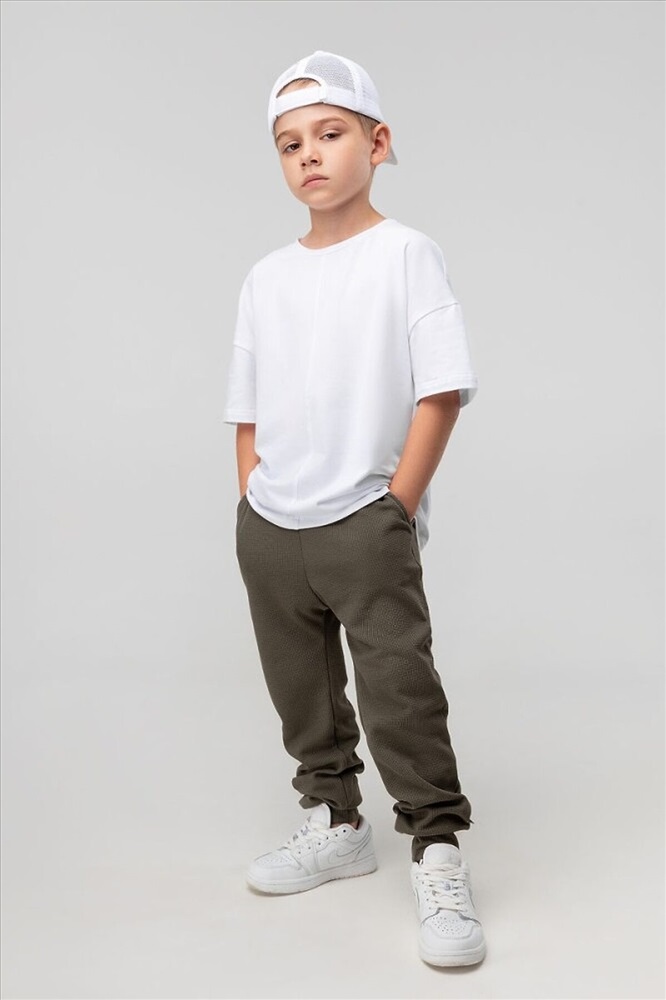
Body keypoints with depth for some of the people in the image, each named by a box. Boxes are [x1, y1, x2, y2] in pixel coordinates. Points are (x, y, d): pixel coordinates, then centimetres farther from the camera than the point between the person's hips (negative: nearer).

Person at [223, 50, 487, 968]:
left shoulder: (405, 254, -4)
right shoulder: (267, 277, 10)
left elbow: (442, 389, -10)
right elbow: (248, 407, 14)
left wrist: (397, 509, -13)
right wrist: (254, 508, 5)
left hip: (366, 525, -5)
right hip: (268, 532, 6)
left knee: (398, 689, -6)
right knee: (301, 690, 15)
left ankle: (438, 857, 7)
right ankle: (334, 825, 33)